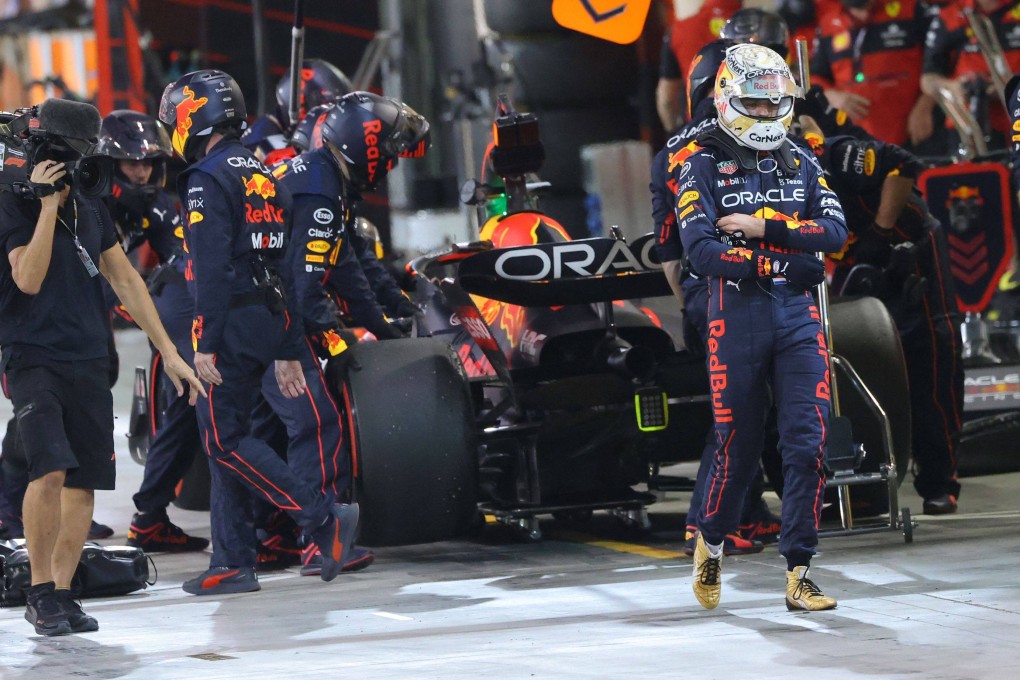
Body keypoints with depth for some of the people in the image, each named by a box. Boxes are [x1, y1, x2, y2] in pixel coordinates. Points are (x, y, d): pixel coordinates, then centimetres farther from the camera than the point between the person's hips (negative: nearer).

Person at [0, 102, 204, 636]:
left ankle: (61, 593, 12)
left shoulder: (91, 209, 10)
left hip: (87, 362, 6)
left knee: (85, 482, 3)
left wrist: (169, 352, 15)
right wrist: (48, 202, -20)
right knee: (50, 470, -20)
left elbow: (125, 280, 16)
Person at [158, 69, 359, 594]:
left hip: (230, 325, -9)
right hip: (270, 325, 9)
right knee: (228, 438, 12)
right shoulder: (265, 179, 18)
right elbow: (282, 270, 19)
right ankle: (233, 564, 11)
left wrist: (205, 343, -20)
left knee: (223, 439, -6)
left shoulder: (208, 181, -10)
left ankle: (324, 518, -15)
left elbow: (212, 269, -19)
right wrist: (288, 350, 21)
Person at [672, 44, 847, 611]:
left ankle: (799, 574, -3)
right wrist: (782, 263, -17)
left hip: (798, 315, 3)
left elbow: (835, 232, -1)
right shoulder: (704, 165, -1)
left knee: (808, 442, -7)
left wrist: (763, 229, -12)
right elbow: (701, 250, -14)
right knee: (739, 444, 4)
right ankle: (712, 542, 31)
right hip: (737, 315, -3)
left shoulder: (801, 164, 12)